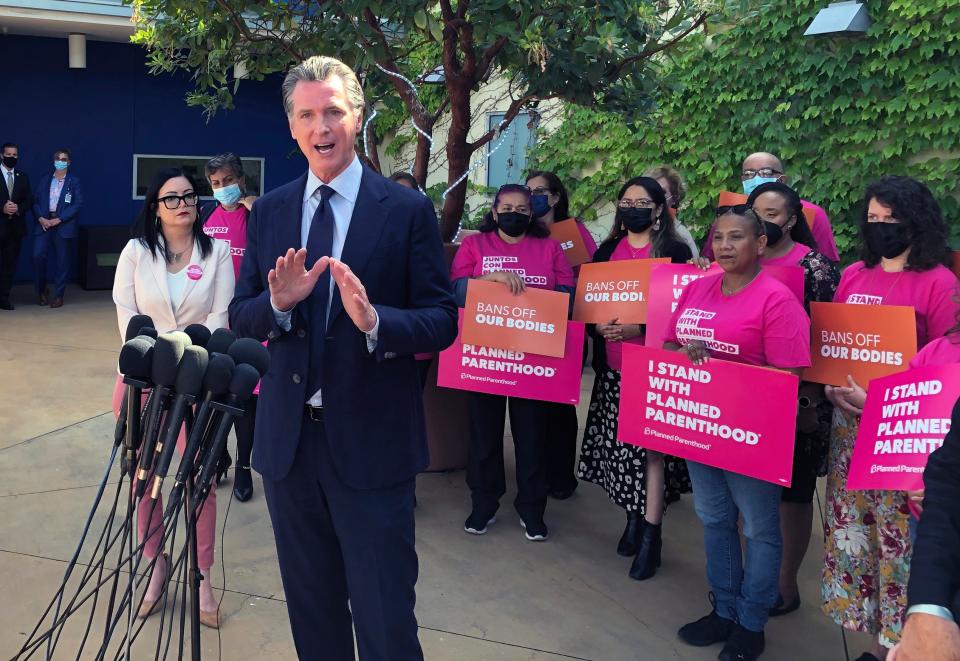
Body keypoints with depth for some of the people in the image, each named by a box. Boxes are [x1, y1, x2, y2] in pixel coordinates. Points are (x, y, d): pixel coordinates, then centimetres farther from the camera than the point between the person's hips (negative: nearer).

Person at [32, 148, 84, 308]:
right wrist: (40, 218, -8)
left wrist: (58, 220, -12)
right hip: (44, 222, 2)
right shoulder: (44, 179, 14)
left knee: (62, 261, 0)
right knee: (38, 256, -9)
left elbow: (78, 204, -6)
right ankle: (42, 291, 10)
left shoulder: (74, 181, 4)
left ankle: (58, 295, 9)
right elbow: (36, 201, 11)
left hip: (64, 224, -2)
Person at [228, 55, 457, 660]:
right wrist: (279, 302, -16)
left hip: (371, 441, -4)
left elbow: (443, 321, -7)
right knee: (310, 607, 21)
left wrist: (375, 321, -26)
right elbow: (240, 320, 6)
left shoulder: (408, 210, -6)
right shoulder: (269, 212, 6)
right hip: (288, 438, 4)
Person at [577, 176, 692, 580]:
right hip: (612, 367, 4)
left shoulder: (675, 251, -1)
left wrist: (639, 328, -20)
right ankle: (633, 520, 25)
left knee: (652, 448, -4)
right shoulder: (607, 250, 13)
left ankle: (650, 536, 5)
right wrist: (597, 325, -9)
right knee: (621, 444, 9)